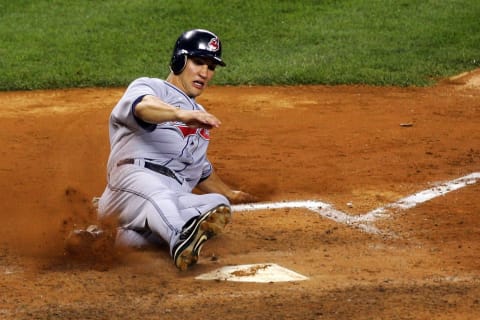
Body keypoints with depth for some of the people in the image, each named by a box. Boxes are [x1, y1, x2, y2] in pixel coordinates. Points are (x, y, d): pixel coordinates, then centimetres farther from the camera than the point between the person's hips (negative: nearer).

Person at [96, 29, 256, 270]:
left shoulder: (198, 118, 37)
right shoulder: (148, 87, 10)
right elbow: (143, 106, -18)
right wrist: (182, 115, -39)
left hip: (178, 200, 7)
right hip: (136, 177, -7)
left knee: (219, 208, -27)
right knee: (158, 196, -43)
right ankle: (182, 241, -76)